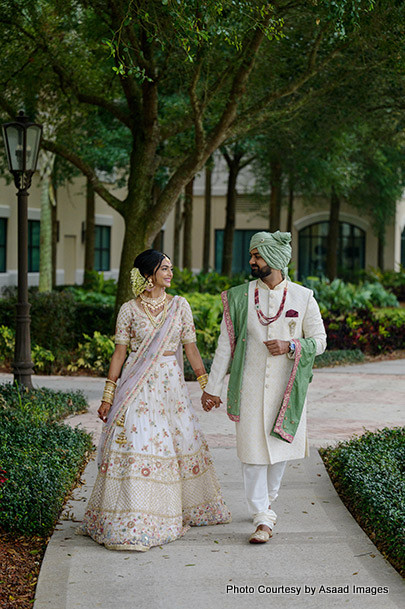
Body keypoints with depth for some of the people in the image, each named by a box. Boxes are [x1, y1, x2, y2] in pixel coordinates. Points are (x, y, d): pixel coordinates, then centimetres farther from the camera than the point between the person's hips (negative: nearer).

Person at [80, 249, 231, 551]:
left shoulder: (180, 305, 5)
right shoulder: (129, 309, -1)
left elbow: (191, 347, 6)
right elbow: (119, 353, 0)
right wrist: (108, 396, -3)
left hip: (171, 385, 3)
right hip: (138, 387, -3)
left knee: (183, 442, 8)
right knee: (136, 444, -10)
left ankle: (186, 508, 29)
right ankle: (131, 524, -5)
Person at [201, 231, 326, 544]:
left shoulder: (303, 298, 0)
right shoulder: (240, 297, 2)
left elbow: (319, 340, 4)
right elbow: (226, 344, 4)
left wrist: (290, 346, -15)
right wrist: (213, 387, 4)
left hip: (287, 389, 0)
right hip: (250, 387, 0)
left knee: (280, 448, 10)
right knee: (253, 450, -3)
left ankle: (267, 501, 36)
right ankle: (263, 519, 3)